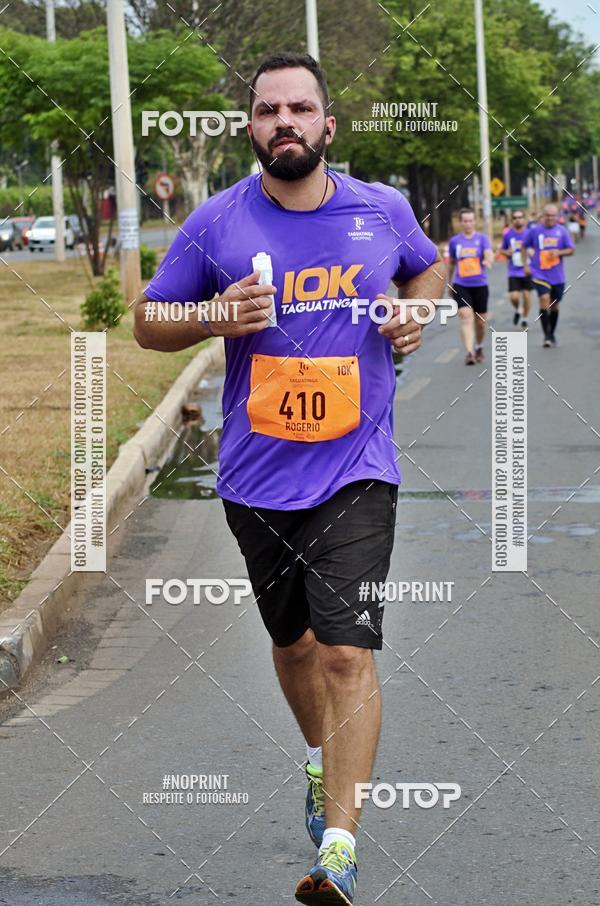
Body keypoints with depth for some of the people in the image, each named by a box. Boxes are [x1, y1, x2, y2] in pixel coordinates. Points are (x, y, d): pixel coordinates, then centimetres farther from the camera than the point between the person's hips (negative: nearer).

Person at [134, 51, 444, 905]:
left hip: (355, 472, -1)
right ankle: (320, 757, 48)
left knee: (348, 652, -13)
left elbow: (430, 267, 22)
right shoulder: (216, 224, -3)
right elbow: (148, 322, 6)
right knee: (294, 642, 18)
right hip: (258, 476, 2)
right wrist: (213, 318, -15)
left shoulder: (383, 210, 0)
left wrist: (416, 312, 0)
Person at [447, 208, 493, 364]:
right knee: (465, 316, -19)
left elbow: (489, 254, -15)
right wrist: (449, 282, 25)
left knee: (480, 321, 9)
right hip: (460, 286, 0)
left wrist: (488, 261, -39)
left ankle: (479, 347, 36)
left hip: (480, 285, 0)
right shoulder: (455, 241, 6)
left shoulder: (482, 238, 1)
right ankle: (469, 352, -24)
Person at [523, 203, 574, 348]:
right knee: (544, 299, -19)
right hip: (540, 274, -2)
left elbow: (571, 250, 0)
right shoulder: (534, 230, -2)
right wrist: (526, 264, 4)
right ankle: (546, 335, -13)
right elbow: (525, 247, 11)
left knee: (554, 305, 12)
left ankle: (552, 334, 30)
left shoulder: (562, 231, -1)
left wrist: (559, 252, -19)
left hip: (557, 275, 2)